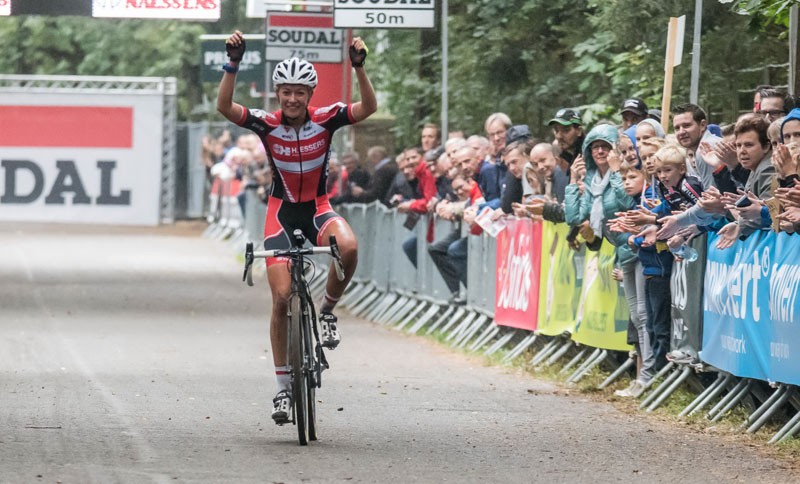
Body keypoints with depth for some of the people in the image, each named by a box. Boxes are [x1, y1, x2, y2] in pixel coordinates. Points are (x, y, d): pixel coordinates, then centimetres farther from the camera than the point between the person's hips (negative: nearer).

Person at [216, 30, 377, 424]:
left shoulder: (325, 119, -10)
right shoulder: (267, 124, -11)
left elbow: (368, 108, -23)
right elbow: (224, 107, -25)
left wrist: (359, 66, -37)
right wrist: (233, 63, -37)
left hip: (318, 208, 0)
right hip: (282, 211, 0)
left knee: (348, 248, -35)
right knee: (281, 297, -8)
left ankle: (327, 311, -6)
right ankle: (283, 387, 3)